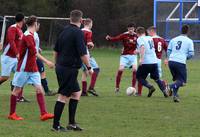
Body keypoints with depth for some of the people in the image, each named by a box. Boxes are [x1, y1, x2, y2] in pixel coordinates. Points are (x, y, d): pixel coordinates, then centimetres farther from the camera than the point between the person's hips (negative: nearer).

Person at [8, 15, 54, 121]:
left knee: (39, 88, -3)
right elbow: (33, 51, -29)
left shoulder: (31, 35, 11)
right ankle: (12, 114, 12)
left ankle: (43, 114, -9)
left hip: (33, 68, 8)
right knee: (17, 89, 3)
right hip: (24, 68, -8)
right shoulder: (28, 36, -17)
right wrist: (35, 53, -11)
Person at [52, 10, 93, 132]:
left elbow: (56, 51, 17)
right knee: (63, 96, -4)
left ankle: (72, 123, 17)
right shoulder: (78, 33, -14)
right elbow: (83, 54, -18)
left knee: (76, 93, 17)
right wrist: (89, 68, -9)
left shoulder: (64, 31, 11)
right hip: (70, 69, -9)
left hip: (61, 67, 9)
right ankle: (56, 125, -1)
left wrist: (57, 64, 28)